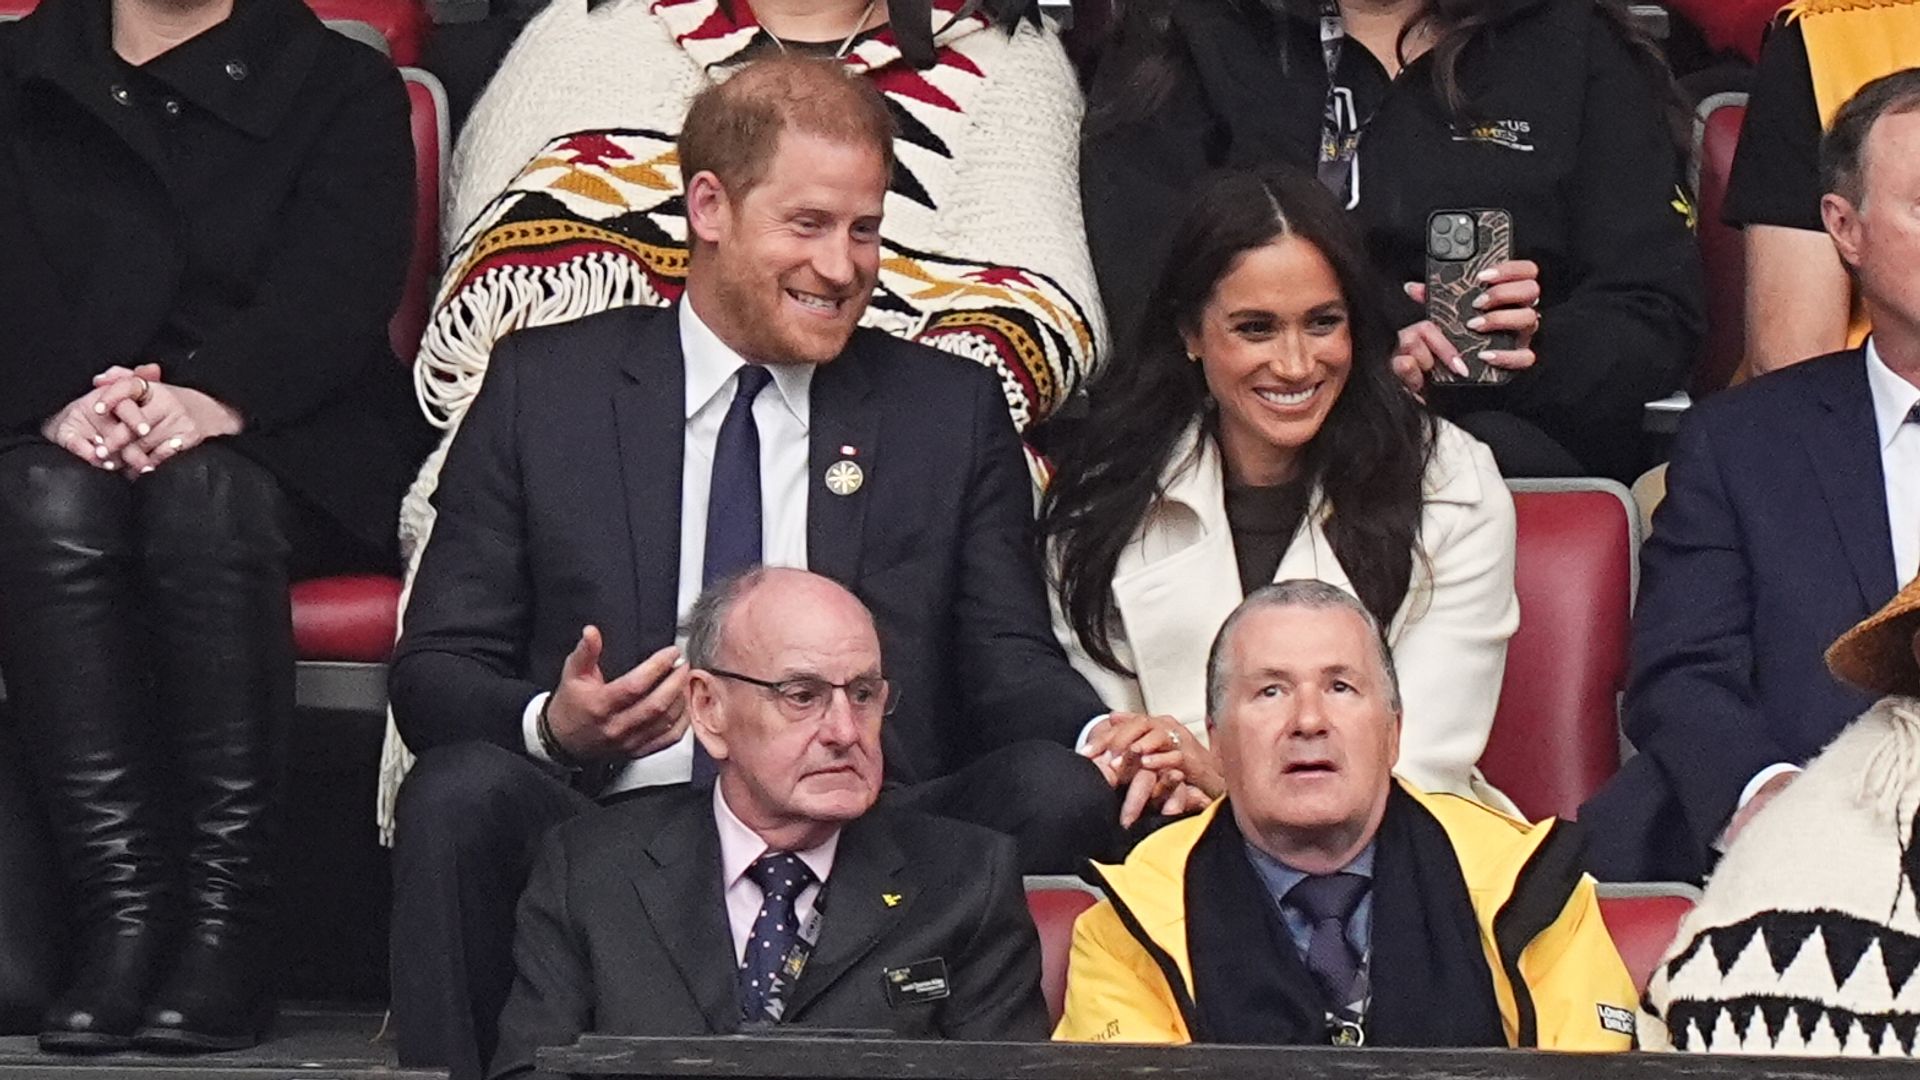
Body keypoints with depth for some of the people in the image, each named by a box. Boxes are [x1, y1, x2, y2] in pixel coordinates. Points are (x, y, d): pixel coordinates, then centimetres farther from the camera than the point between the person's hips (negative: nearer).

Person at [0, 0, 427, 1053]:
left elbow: (340, 287, -5)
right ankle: (122, 914, -40)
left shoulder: (345, 87, 12)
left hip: (274, 444, -1)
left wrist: (214, 399, -25)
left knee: (204, 499, -36)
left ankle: (226, 919, -39)